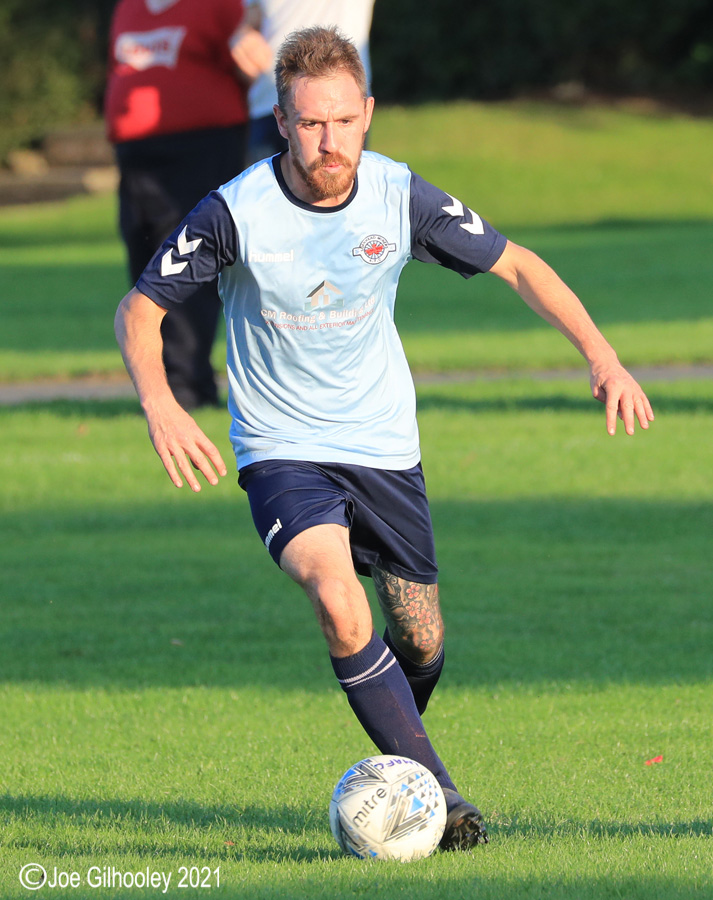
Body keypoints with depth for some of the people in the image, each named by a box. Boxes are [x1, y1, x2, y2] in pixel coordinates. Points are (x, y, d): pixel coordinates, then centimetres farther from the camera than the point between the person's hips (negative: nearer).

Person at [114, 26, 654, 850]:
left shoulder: (398, 196, -12)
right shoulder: (235, 213, -19)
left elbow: (516, 265, 1)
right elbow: (139, 308, -9)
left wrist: (601, 357, -8)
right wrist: (159, 404, -28)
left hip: (384, 444, 3)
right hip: (283, 450, -3)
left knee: (420, 643, 8)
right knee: (340, 605, -28)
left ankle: (397, 759, 40)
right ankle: (434, 791, -21)